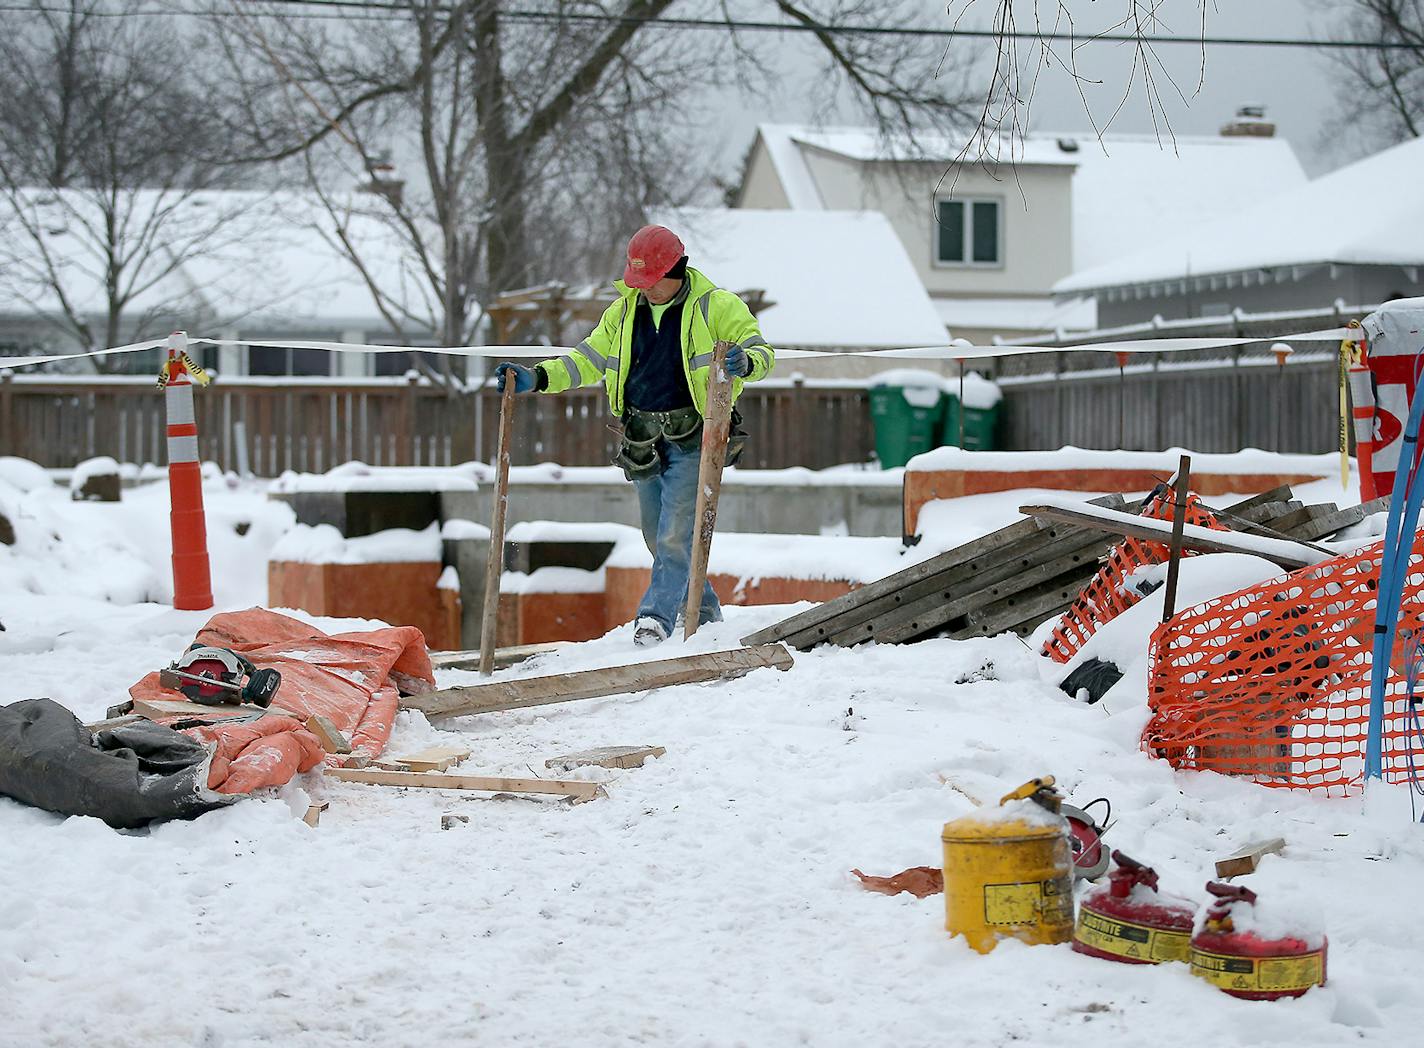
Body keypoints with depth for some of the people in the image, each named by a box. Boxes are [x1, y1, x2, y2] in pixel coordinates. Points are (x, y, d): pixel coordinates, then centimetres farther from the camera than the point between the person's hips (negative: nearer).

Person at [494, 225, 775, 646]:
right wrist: (536, 378, -1)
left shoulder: (716, 307, -7)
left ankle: (656, 618, -13)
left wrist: (744, 362, -33)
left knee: (675, 535, -14)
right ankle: (705, 615, 24)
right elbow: (587, 360, 12)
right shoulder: (624, 312, 8)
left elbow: (762, 352, -8)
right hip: (644, 440, 6)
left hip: (692, 437, -6)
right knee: (659, 538, 11)